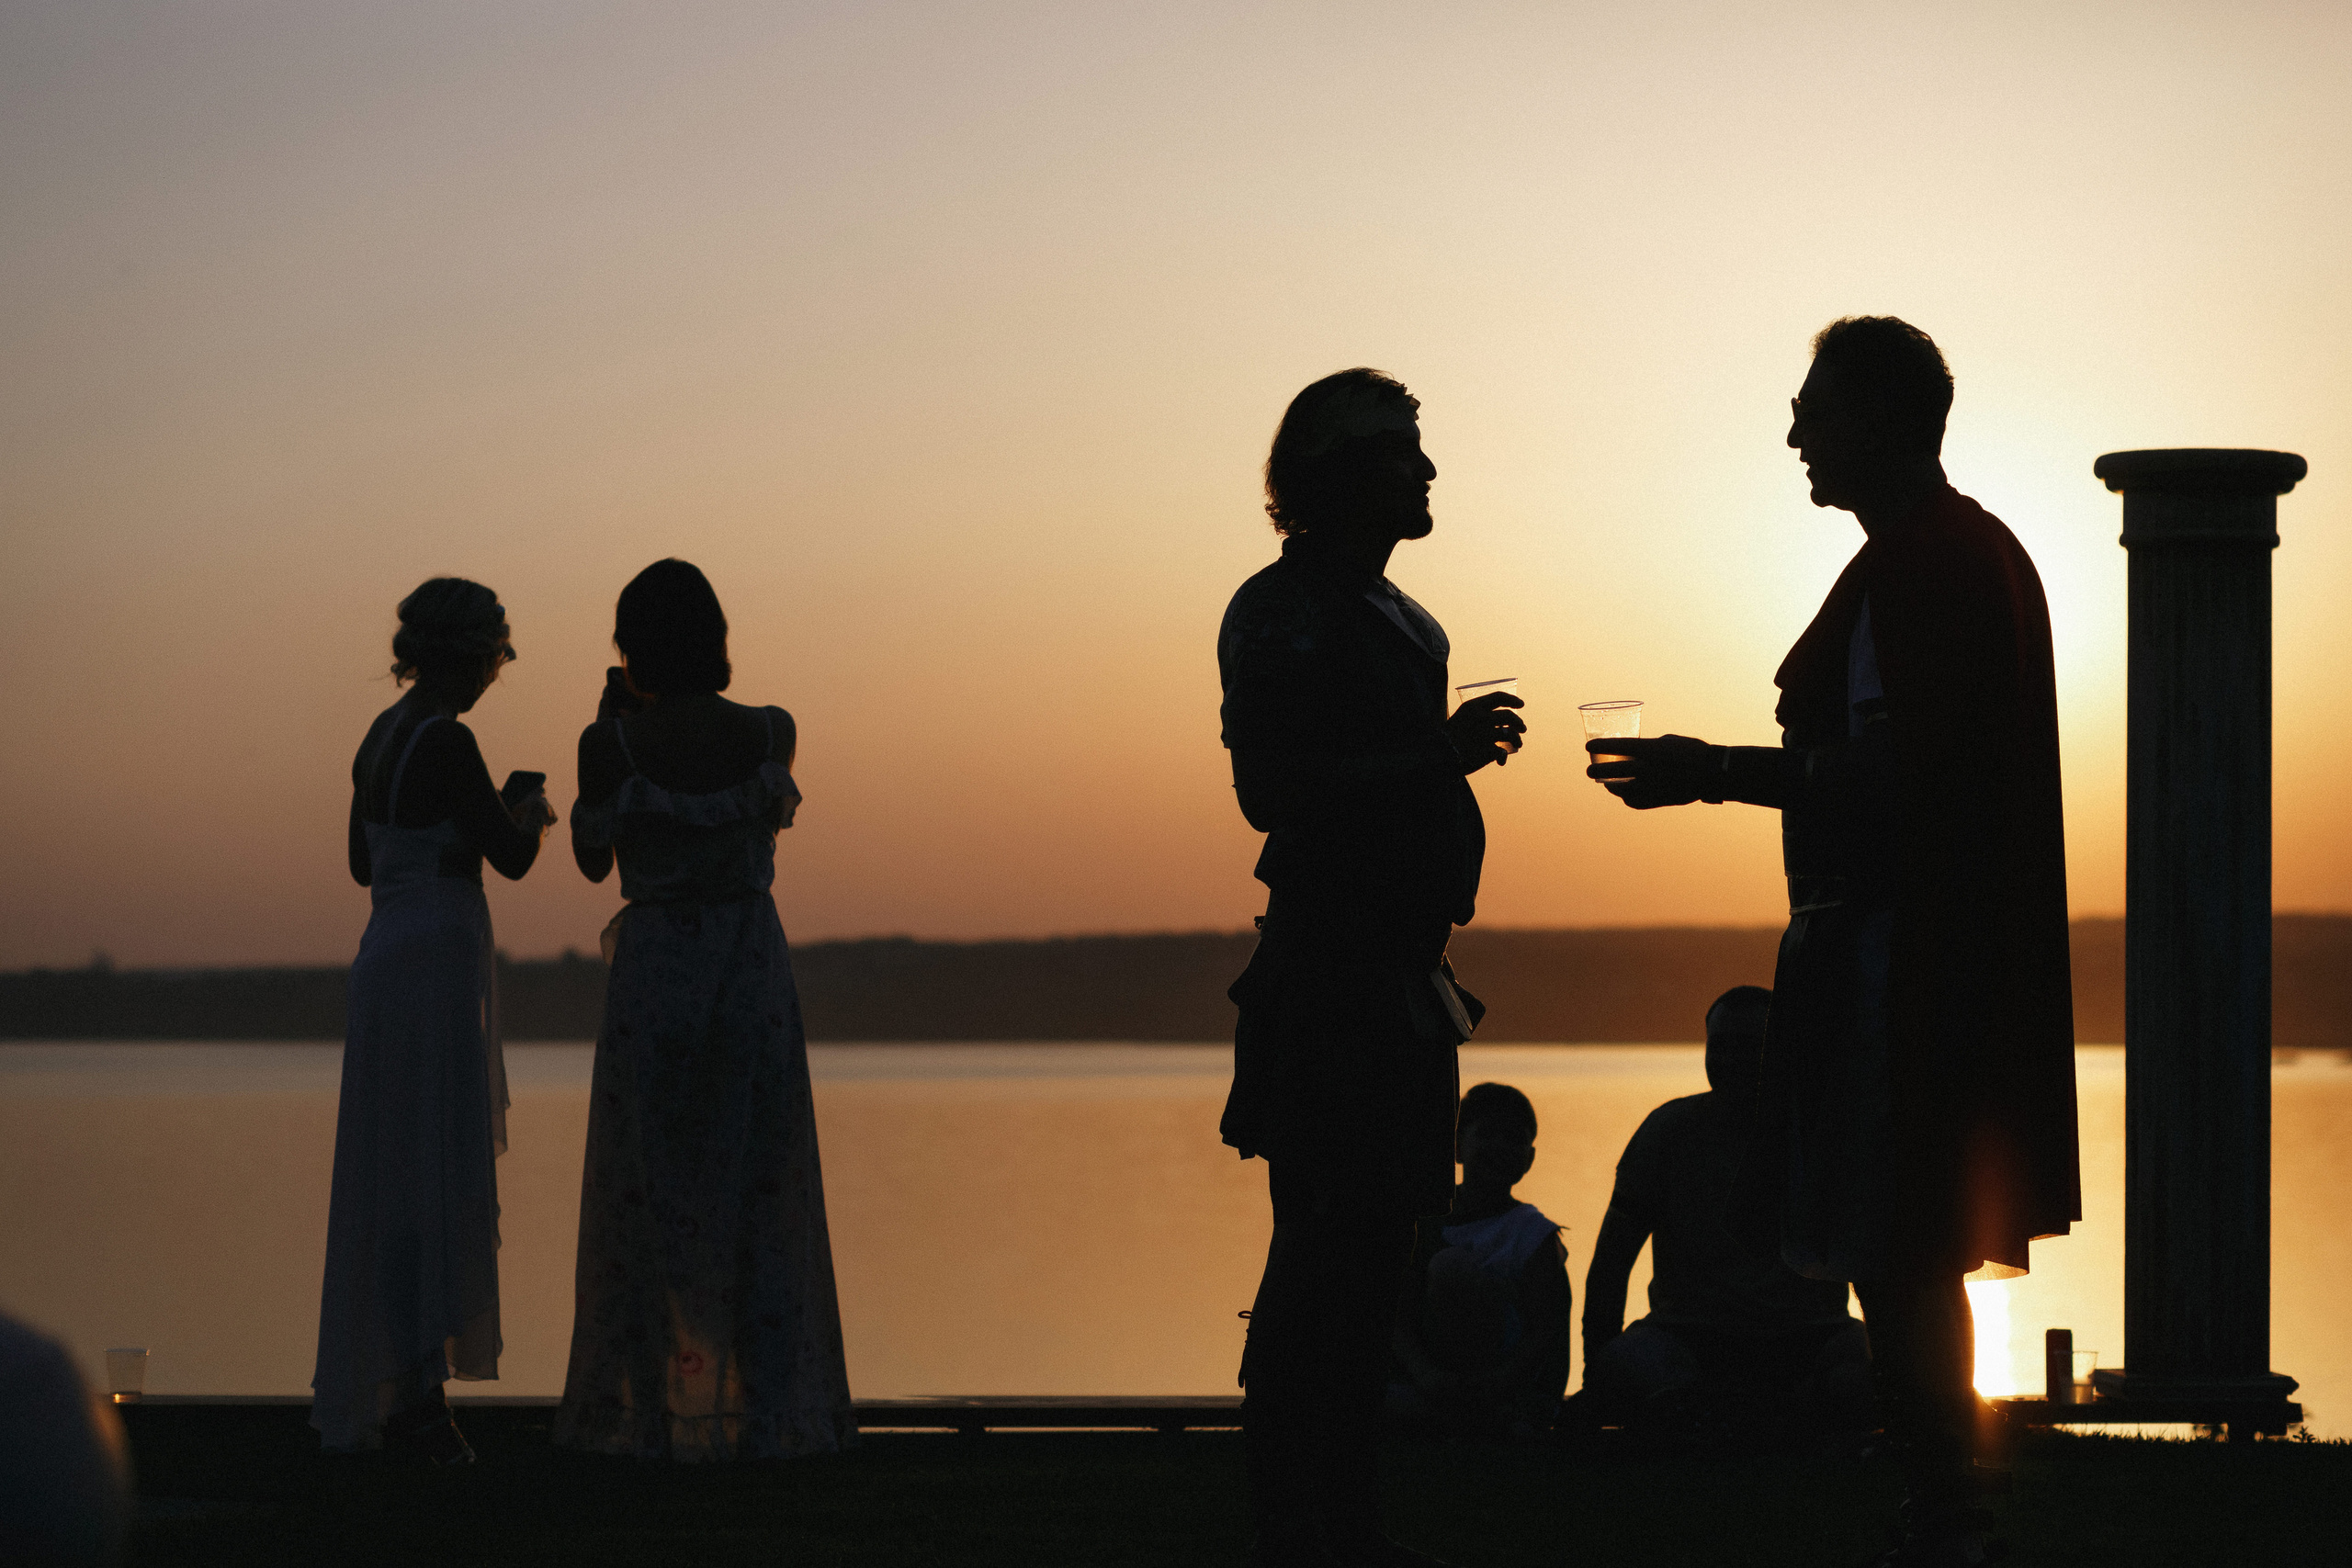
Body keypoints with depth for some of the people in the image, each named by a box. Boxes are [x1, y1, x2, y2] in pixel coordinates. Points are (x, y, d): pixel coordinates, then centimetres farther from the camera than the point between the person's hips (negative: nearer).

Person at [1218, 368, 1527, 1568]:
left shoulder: (1395, 620, 21)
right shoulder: (1283, 613, -8)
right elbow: (1271, 791, -17)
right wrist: (1437, 756, -21)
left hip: (1392, 968, 9)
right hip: (1330, 974, -9)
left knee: (1367, 1246, 10)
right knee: (1328, 1251, -10)